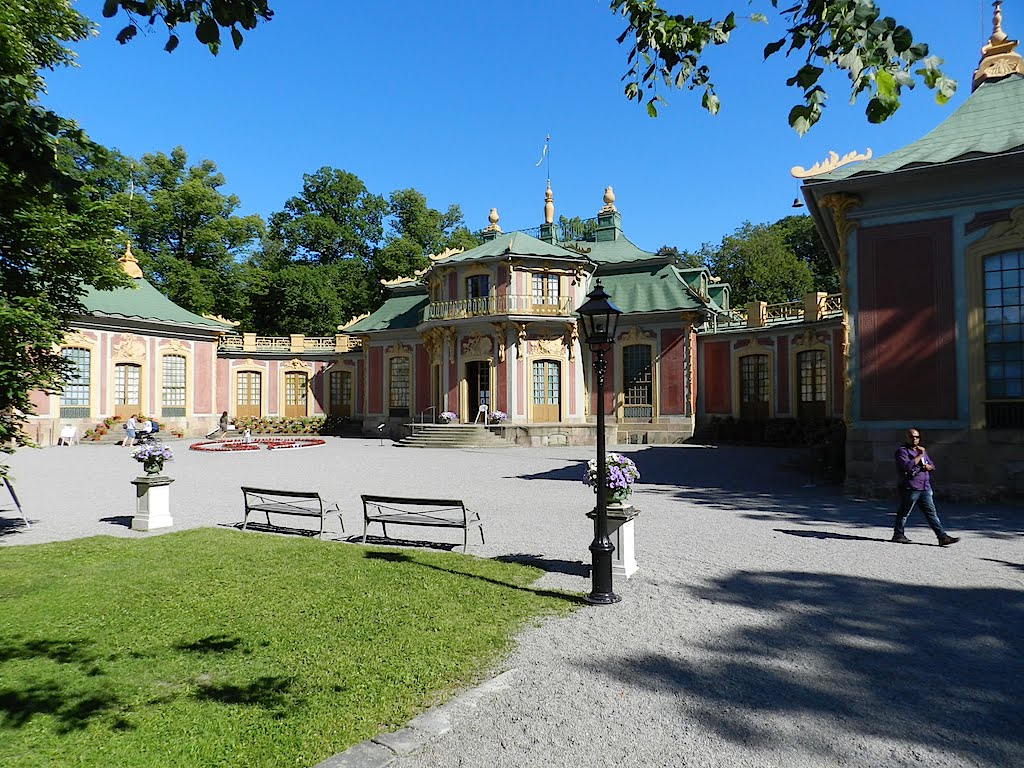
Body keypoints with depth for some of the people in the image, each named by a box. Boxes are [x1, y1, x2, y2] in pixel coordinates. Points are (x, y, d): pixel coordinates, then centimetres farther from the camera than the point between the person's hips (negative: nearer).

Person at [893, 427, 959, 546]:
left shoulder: (922, 450, 20)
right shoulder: (902, 451, -5)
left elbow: (932, 466, 25)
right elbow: (907, 466, -22)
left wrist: (928, 467, 1)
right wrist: (920, 455, -16)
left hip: (925, 488, 7)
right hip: (910, 488, -7)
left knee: (932, 513, 4)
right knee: (904, 513, 1)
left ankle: (943, 537, 3)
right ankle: (898, 535, 12)